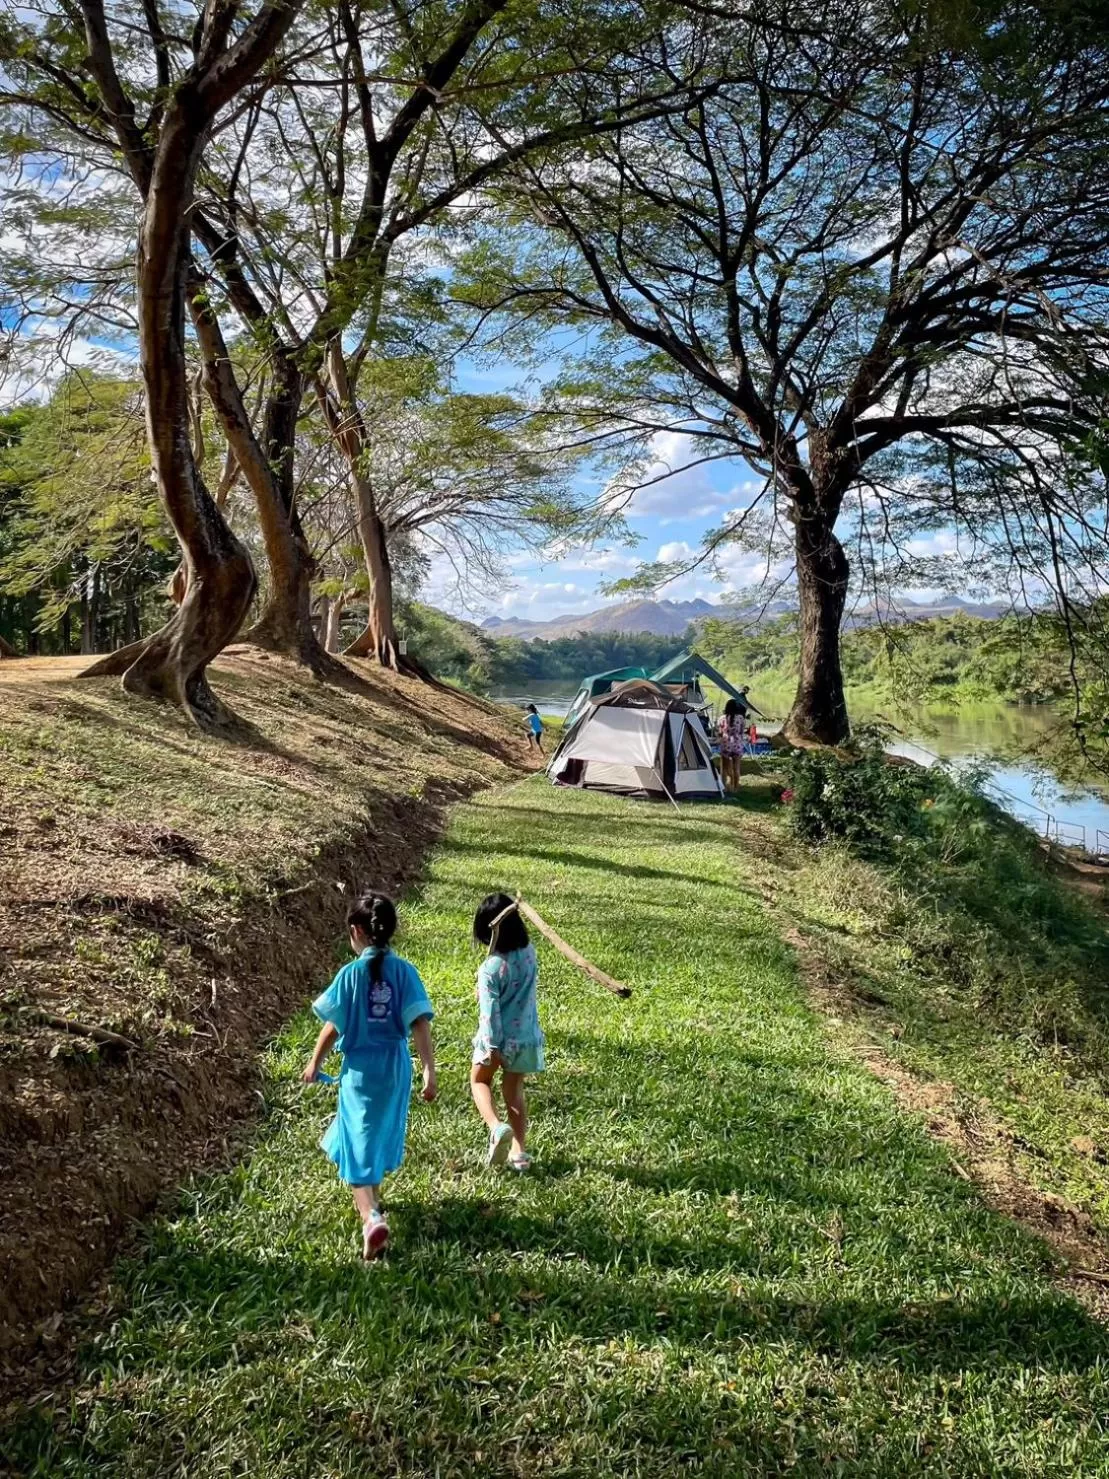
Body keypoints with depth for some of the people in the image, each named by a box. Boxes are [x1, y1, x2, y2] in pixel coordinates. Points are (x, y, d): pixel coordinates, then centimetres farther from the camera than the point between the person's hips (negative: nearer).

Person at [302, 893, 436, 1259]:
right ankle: (372, 1196, 46)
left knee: (359, 1145, 2)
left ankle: (372, 1218, -16)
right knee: (382, 1133, 25)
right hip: (395, 1067, 4)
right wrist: (429, 1071, -10)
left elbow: (332, 1025, -6)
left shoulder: (351, 974, -14)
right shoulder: (404, 971, -8)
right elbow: (420, 1024, -12)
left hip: (361, 1068, -3)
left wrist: (315, 1063, 9)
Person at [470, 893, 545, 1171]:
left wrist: (492, 1048, -18)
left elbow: (490, 1010, -22)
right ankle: (519, 1150, 20)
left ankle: (496, 1126, -4)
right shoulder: (529, 953, -7)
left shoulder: (491, 968, -23)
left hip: (498, 1038, -5)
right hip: (525, 1036, 5)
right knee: (514, 1092, 19)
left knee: (479, 1080, 20)